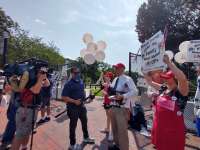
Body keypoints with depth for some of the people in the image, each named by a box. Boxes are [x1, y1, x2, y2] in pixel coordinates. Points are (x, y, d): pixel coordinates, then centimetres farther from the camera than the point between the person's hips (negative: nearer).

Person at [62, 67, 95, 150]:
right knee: (73, 125, 7)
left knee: (84, 122, 21)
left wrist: (84, 99, 4)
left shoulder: (81, 81, 5)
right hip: (73, 108, -7)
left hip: (81, 106, 7)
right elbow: (64, 97, -20)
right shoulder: (68, 84, -17)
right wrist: (74, 101, -26)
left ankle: (86, 138, 43)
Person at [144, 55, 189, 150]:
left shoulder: (181, 92, -16)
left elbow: (183, 79, -36)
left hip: (174, 131, -5)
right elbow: (149, 81, 10)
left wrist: (168, 62, -36)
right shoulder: (163, 89, 1)